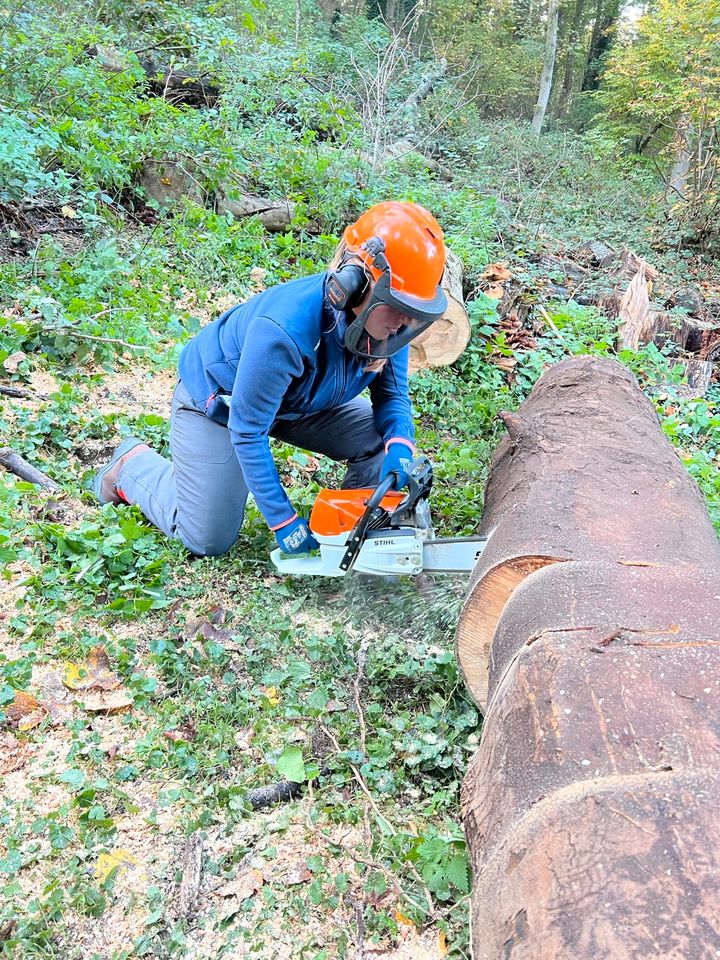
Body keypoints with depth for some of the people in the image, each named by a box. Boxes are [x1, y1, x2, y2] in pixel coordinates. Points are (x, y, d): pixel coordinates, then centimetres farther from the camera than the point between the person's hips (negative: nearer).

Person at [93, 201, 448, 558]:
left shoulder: (387, 322, -24)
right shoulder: (284, 330, -43)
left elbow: (392, 394, -9)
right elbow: (247, 431, -33)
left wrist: (400, 447, -32)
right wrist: (284, 522, -28)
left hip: (300, 400, 6)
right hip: (217, 400, -5)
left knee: (382, 442, -12)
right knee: (208, 540, 0)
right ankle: (132, 463, 24)